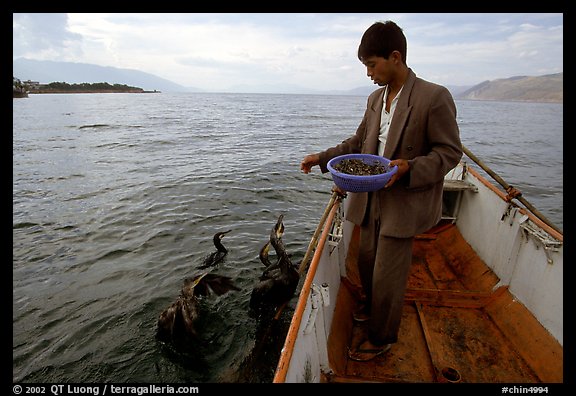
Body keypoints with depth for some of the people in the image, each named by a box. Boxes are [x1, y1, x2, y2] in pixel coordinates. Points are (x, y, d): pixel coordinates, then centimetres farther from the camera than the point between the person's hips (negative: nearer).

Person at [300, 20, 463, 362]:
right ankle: (372, 306, 49)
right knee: (367, 260, 21)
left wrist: (408, 168, -27)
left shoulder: (435, 97, -14)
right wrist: (322, 158, 5)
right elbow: (358, 142, 15)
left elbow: (450, 152, -12)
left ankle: (381, 337, 28)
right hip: (371, 199, 7)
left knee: (387, 274, 4)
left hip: (404, 202, -7)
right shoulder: (376, 98, 8)